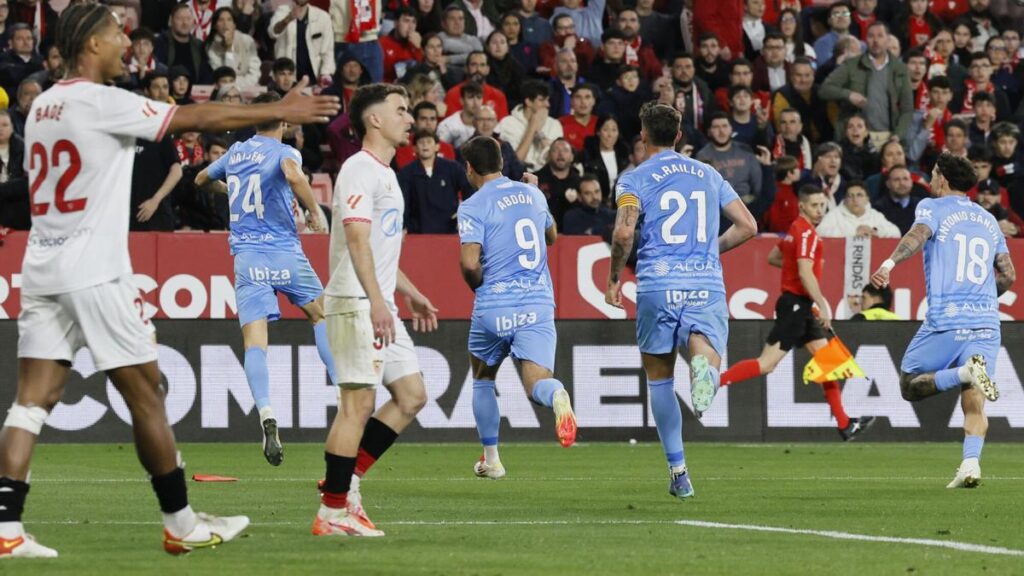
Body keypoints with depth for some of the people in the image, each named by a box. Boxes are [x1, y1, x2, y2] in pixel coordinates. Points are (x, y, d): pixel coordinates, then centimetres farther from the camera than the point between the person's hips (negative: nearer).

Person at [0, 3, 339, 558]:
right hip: (94, 272, -7)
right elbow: (197, 117, -9)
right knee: (146, 395, 3)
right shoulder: (102, 102, -10)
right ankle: (180, 524, 11)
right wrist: (281, 111, -2)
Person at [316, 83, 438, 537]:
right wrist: (376, 301, -33)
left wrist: (411, 294, 35)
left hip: (380, 307, 10)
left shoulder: (384, 173, 20)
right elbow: (357, 239, -24)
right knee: (359, 401, -11)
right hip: (356, 304, -10)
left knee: (411, 396, 8)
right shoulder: (360, 170, -12)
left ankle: (346, 482, 10)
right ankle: (332, 512, -8)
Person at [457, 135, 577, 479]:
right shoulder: (533, 194, 11)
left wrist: (478, 286, 4)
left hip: (493, 308, -2)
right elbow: (551, 236, 30)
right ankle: (557, 396, -47)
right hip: (538, 304, 2)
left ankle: (491, 459, 26)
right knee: (536, 382, -9)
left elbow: (469, 263, -17)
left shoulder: (473, 207, -6)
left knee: (483, 379, 22)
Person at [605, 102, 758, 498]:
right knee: (706, 356, -10)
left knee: (659, 378, 13)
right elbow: (747, 226, 14)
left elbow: (624, 231, -12)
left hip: (658, 285, -1)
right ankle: (704, 369, -50)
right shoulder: (709, 175, 16)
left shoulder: (634, 179, 4)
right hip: (707, 284, 1)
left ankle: (678, 472, 14)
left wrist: (614, 277, 2)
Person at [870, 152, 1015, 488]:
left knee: (910, 385, 6)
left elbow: (919, 235, -17)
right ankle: (971, 464, -22)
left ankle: (965, 372, -19)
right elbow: (1008, 275, 20)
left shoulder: (932, 207, 5)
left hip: (945, 321, -4)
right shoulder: (989, 220, 20)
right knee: (974, 403, 0)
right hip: (986, 322, 4)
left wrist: (891, 262, -33)